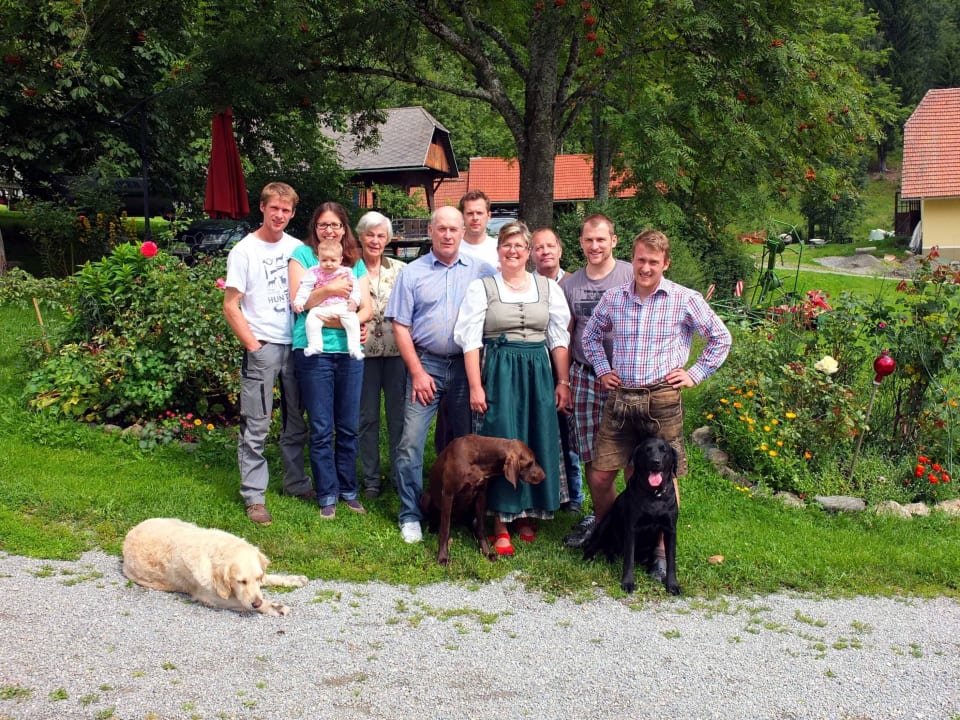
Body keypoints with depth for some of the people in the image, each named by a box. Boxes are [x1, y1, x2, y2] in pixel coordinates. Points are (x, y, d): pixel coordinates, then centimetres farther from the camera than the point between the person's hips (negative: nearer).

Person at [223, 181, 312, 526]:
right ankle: (254, 495, 3)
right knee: (256, 426, -4)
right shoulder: (244, 250, -4)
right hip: (262, 347, -5)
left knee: (296, 422, 13)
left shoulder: (297, 248, 8)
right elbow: (231, 307, -5)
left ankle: (296, 482, 27)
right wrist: (253, 346, -11)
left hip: (296, 345, 5)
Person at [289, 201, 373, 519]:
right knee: (321, 429, 1)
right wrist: (329, 289, -21)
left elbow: (366, 308, 7)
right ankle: (327, 495, 12)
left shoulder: (356, 262, 13)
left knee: (349, 427, 9)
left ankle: (349, 490, 21)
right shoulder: (303, 255, 3)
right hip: (314, 350, -3)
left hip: (349, 350, 3)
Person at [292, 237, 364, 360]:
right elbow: (305, 288, 2)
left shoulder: (346, 272, 10)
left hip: (341, 306, 0)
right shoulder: (314, 273, 7)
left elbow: (355, 288, 9)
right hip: (320, 307, 0)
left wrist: (354, 300, -7)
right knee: (311, 318, -26)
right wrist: (298, 302, -10)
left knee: (352, 318, -24)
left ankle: (354, 347, -21)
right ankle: (315, 345, -21)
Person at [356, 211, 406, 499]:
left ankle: (401, 477, 15)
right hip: (364, 352, -1)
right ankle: (370, 480, 16)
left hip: (397, 352, 1)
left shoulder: (401, 270, 7)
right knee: (367, 417, 6)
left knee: (398, 416, 4)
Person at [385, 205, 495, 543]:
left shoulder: (482, 272, 4)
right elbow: (400, 326, 2)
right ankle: (410, 515, 3)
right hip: (425, 363, -1)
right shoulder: (413, 273, 3)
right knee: (411, 442, -7)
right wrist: (417, 372, -5)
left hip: (466, 366, 1)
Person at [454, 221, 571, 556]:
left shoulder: (549, 288, 10)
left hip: (538, 371, 3)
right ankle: (501, 522, 3)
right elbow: (470, 340, -1)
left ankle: (528, 514, 20)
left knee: (538, 442, 4)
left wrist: (563, 382, 2)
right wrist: (475, 387, -8)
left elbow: (559, 338, 9)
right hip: (498, 370, -2)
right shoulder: (481, 287, 3)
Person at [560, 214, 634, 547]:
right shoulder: (570, 283, 10)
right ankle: (600, 517, 22)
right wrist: (563, 381, 10)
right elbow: (565, 335, 14)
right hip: (584, 378, 4)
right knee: (592, 456, 8)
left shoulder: (631, 275, -3)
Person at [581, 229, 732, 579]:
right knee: (600, 477, 5)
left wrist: (695, 374, 1)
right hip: (620, 398, 3)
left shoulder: (685, 300, -4)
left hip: (662, 399, -3)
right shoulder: (613, 297, 5)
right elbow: (590, 335, 23)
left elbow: (721, 338, 6)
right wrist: (602, 370, 13)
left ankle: (662, 552, 18)